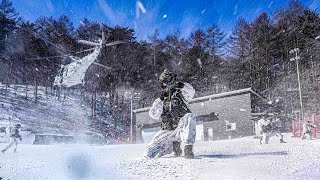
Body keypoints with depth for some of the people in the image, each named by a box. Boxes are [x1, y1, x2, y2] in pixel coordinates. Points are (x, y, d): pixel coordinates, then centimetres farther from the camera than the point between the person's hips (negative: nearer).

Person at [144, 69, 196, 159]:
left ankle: (188, 149, -33)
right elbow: (154, 115, -3)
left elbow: (190, 92, -14)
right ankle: (174, 145, 12)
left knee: (190, 117, -35)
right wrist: (161, 100, -13)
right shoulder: (159, 101, 14)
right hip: (168, 132, 3)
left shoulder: (180, 94, 8)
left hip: (182, 130, -3)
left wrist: (181, 85, -31)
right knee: (149, 154, -11)